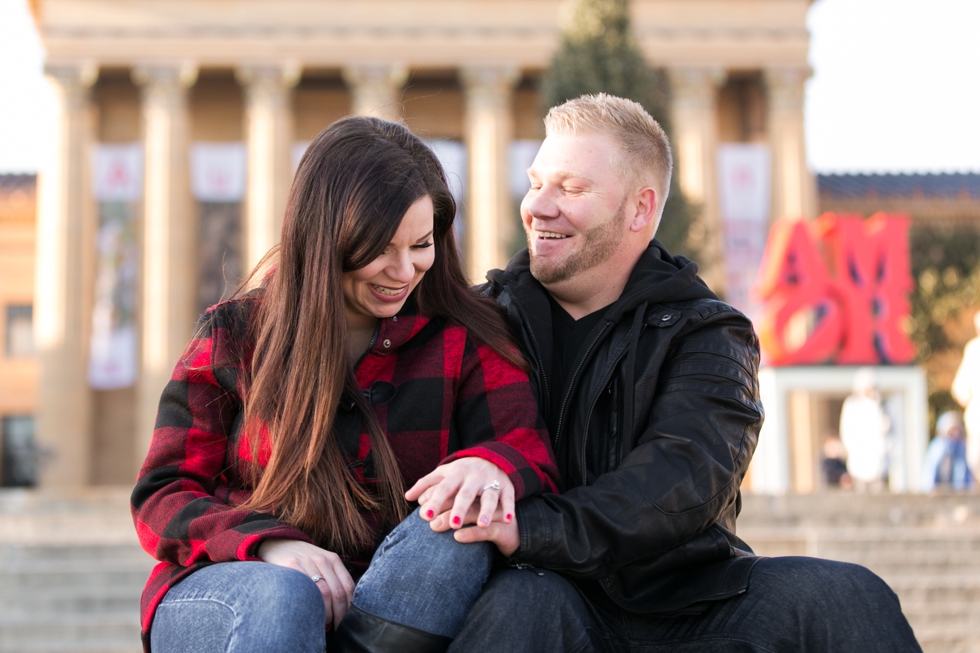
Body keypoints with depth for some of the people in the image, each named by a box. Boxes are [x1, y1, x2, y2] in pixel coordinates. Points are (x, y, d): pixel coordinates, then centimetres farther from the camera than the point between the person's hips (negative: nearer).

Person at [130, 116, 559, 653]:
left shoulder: (465, 341, 5)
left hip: (395, 601, 1)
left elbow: (530, 452, -7)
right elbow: (161, 498, 1)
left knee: (461, 524, -30)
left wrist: (492, 466, -34)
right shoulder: (233, 336, 4)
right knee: (279, 597, -36)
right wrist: (266, 543, -20)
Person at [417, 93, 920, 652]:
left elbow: (688, 477, -13)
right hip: (560, 595, -1)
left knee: (843, 595, -23)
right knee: (523, 602, -35)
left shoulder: (708, 336, 6)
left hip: (688, 604, 1)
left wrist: (533, 529, -28)